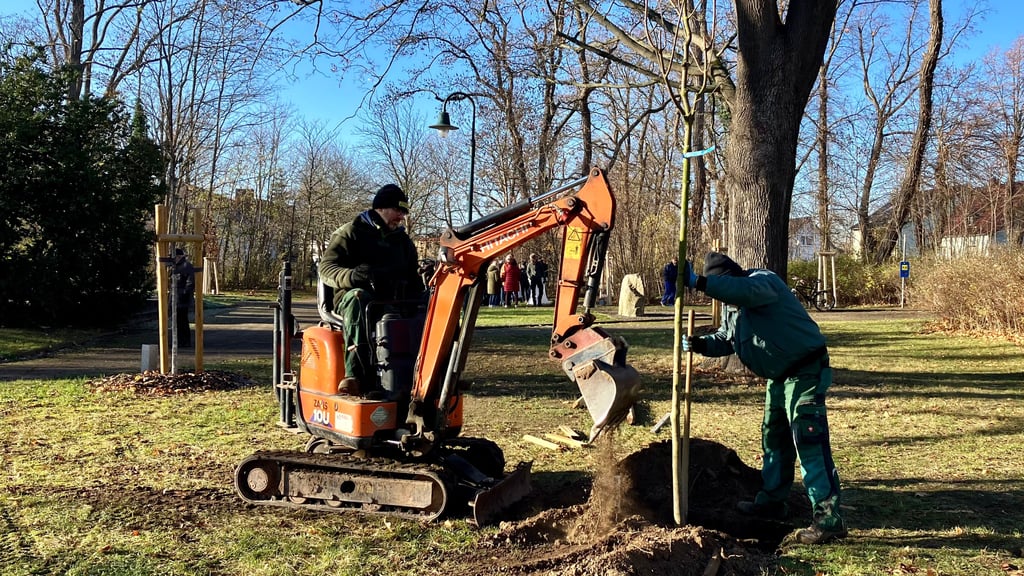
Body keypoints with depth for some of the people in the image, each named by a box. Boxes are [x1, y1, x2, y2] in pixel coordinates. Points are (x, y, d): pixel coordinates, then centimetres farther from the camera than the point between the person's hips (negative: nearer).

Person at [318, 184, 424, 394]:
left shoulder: (403, 241, 24)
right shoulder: (351, 233, 8)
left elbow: (413, 276, 25)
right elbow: (326, 270, -2)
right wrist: (351, 276, -25)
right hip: (352, 297, -4)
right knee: (358, 297, -41)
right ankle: (357, 376, -54)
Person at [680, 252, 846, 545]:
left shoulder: (762, 281, -22)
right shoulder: (731, 304, 7)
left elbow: (746, 290, -45)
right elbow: (725, 339, 14)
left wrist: (698, 283, -49)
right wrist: (701, 344, -7)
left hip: (805, 371, -10)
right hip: (779, 375, 10)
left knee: (809, 443, -15)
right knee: (774, 438, 20)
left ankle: (828, 519, -14)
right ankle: (772, 500, 35)